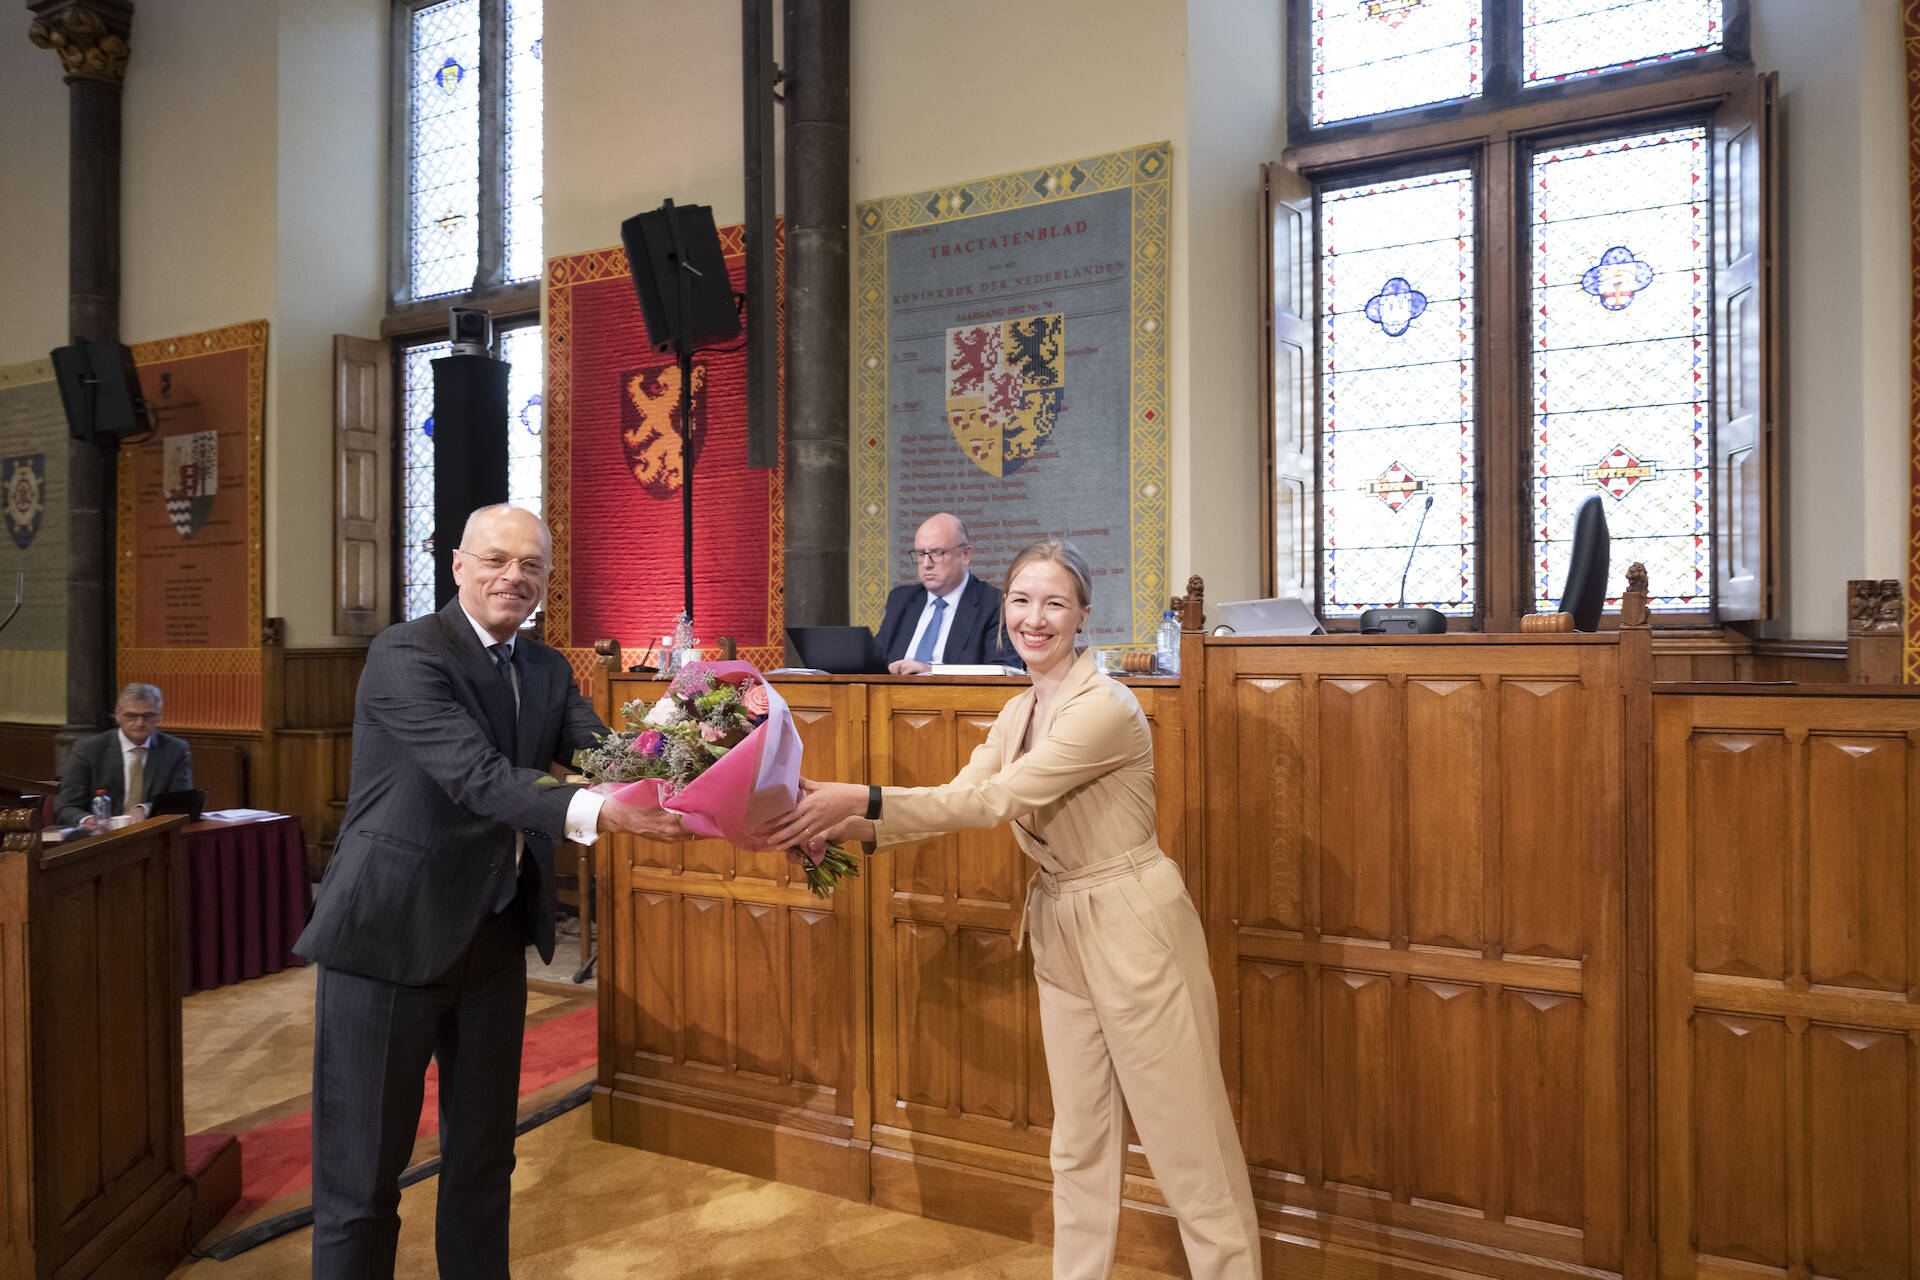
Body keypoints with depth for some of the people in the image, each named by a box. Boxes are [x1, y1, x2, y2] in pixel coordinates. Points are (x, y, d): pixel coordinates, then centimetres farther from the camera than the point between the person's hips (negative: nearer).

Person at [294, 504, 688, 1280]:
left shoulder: (547, 671, 7)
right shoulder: (406, 654, -15)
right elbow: (476, 775, -29)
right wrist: (594, 811, -43)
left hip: (494, 941, 7)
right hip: (391, 935, -6)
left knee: (483, 1156, 20)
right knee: (361, 1170, 8)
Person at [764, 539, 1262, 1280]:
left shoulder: (1105, 706, -21)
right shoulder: (1018, 713, 6)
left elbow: (993, 801, -27)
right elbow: (958, 802, 3)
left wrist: (861, 798, -28)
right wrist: (841, 826, -8)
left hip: (1134, 928, -8)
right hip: (1060, 932, 8)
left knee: (1186, 1137, 5)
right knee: (1079, 1138, 19)